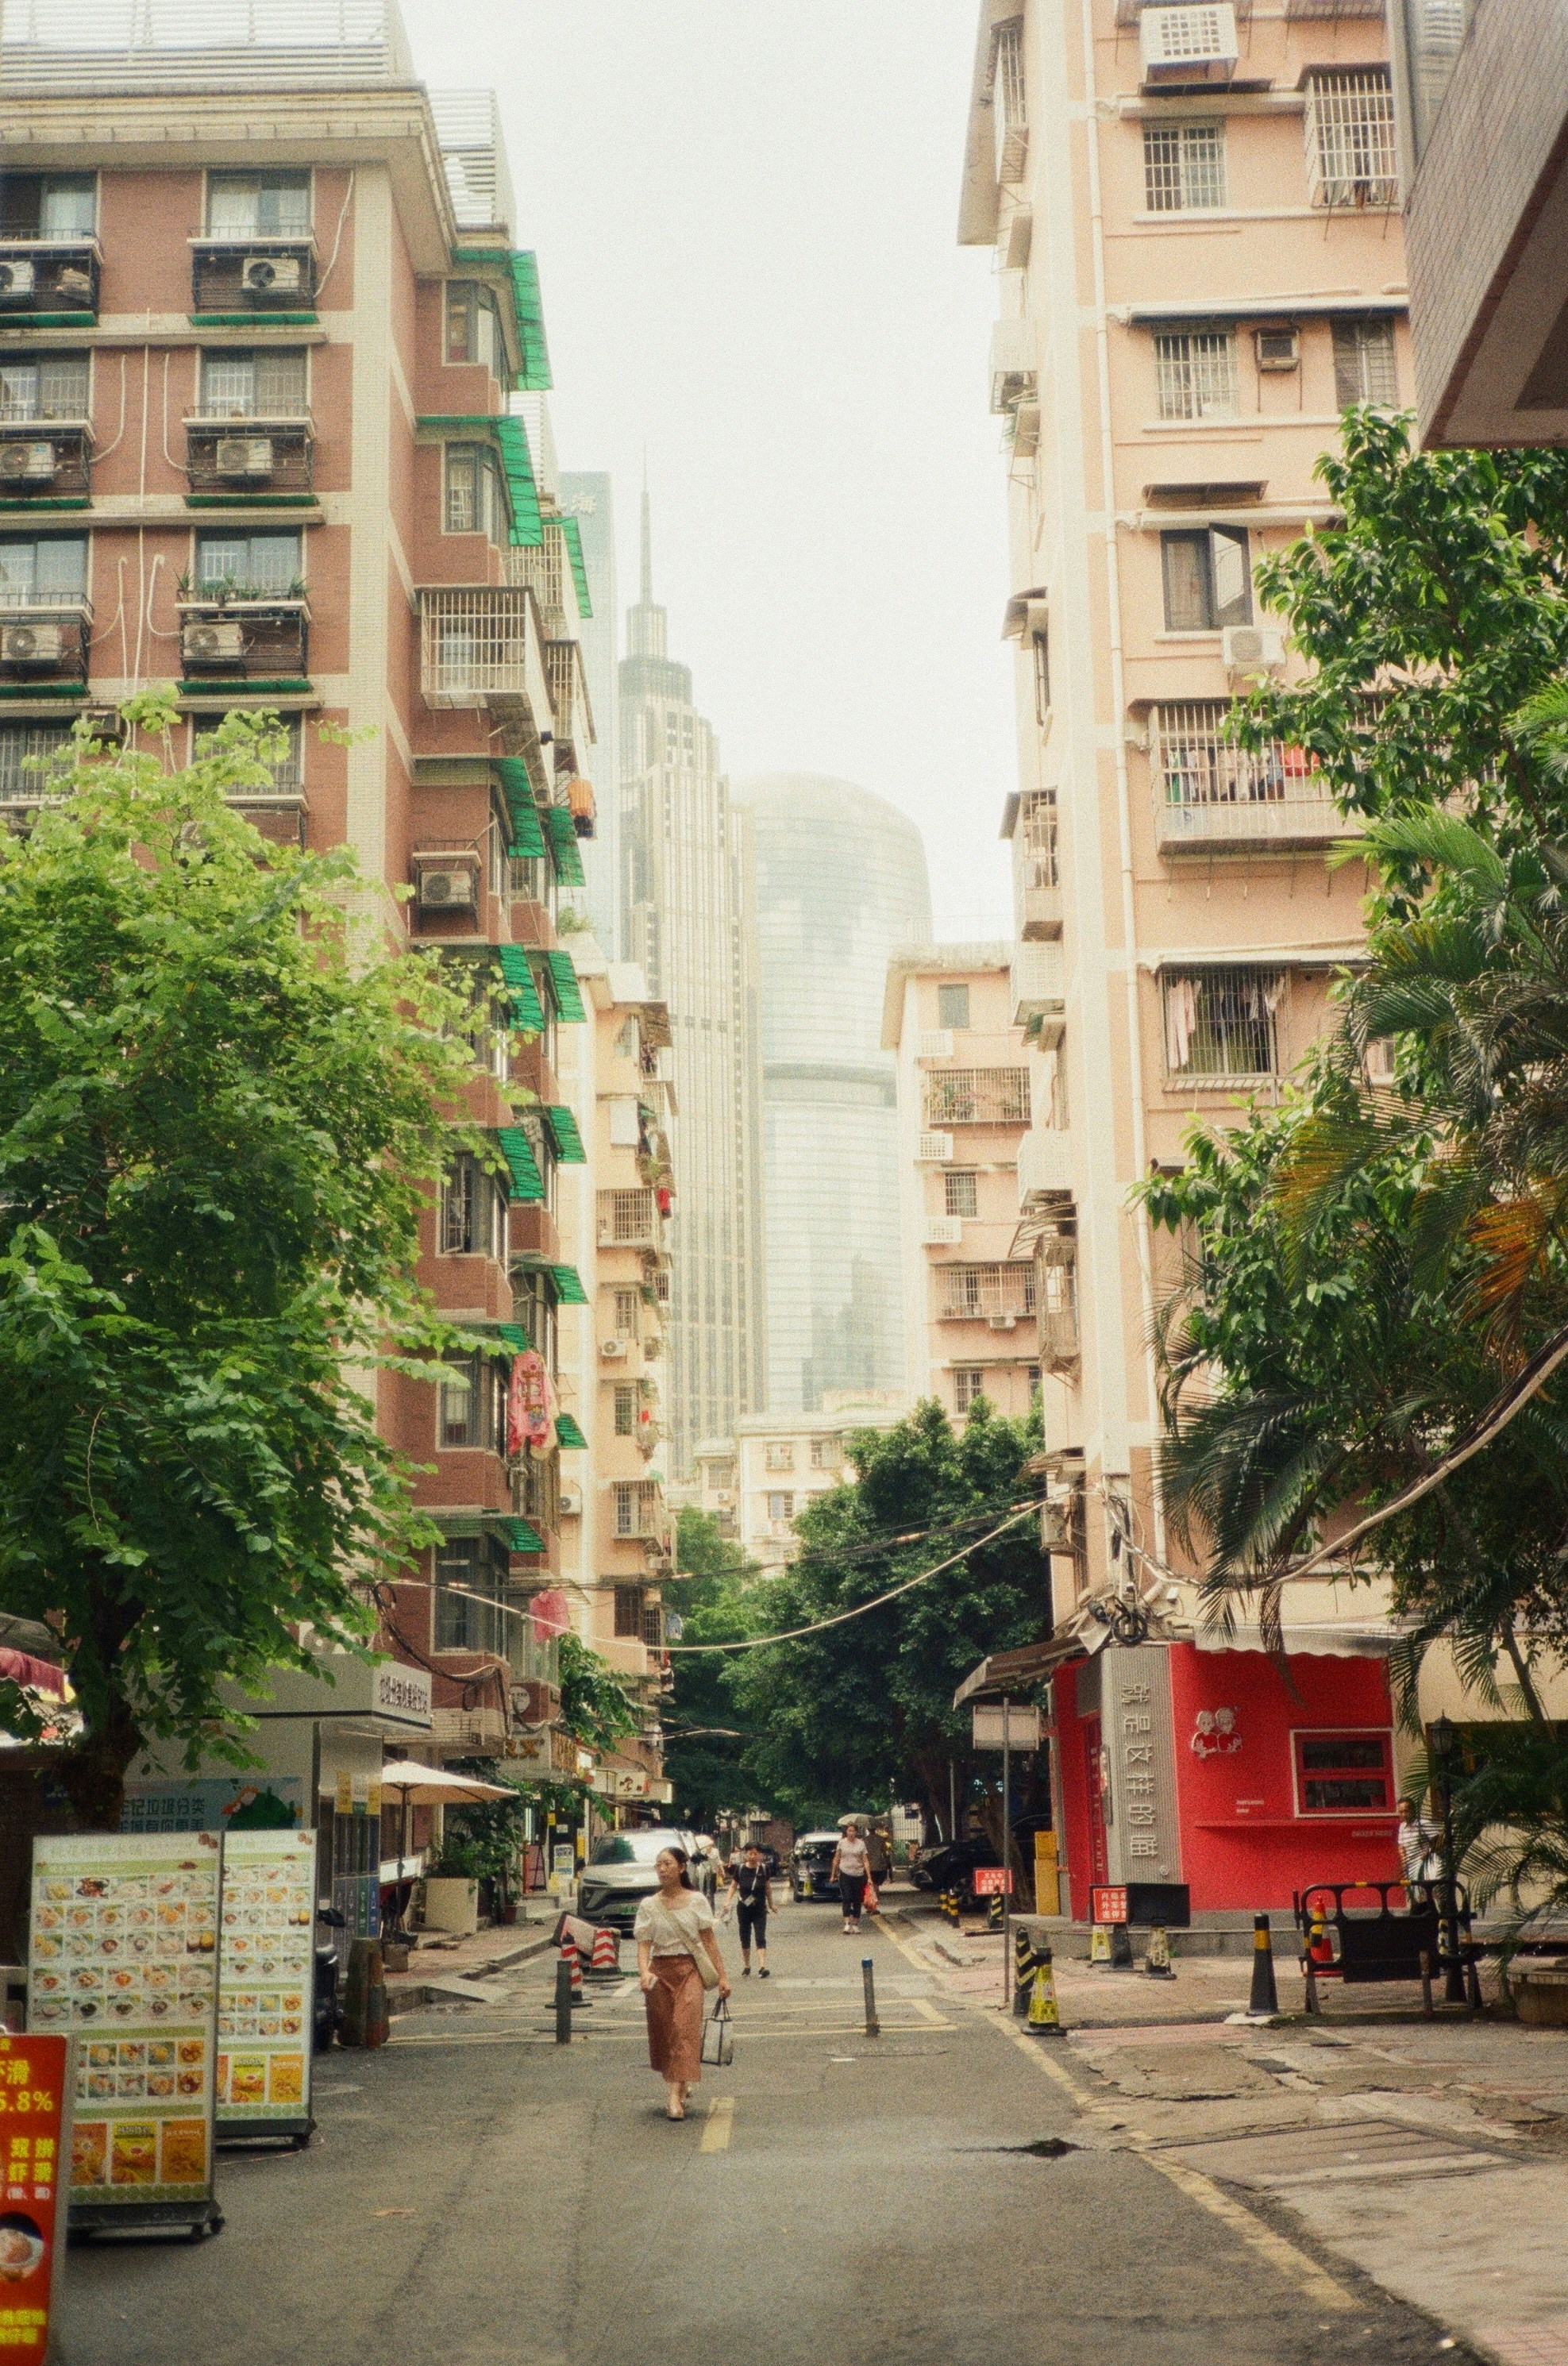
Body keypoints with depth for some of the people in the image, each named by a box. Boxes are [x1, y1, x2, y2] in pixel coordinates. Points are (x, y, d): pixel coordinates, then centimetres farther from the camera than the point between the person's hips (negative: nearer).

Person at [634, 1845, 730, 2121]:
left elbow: (709, 1941, 5)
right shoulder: (649, 1906, 4)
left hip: (690, 1969, -2)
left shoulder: (696, 1901, 1)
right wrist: (644, 1972, -19)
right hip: (660, 1972, 2)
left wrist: (722, 1976, 3)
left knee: (685, 2028, -15)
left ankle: (675, 2095, -19)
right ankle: (678, 2085, 26)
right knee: (662, 2033, 5)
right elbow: (644, 1944, -1)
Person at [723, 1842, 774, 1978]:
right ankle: (746, 1967, 24)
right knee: (745, 1939, 10)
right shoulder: (740, 1869, -6)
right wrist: (727, 1901, -11)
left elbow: (767, 1888, 8)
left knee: (761, 1938, -11)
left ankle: (762, 1967, -20)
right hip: (743, 1909, 1)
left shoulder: (764, 1869, -4)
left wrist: (771, 1904, 17)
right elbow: (733, 1886, 3)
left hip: (760, 1909, -1)